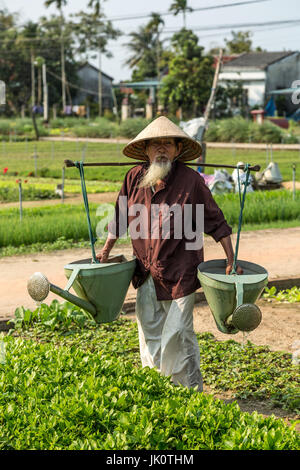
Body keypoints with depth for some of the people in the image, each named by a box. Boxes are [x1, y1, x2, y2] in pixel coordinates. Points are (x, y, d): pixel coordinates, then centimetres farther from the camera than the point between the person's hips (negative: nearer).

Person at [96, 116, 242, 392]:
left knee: (177, 333, -5)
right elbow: (121, 217, 16)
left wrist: (231, 262, -5)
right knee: (149, 332, 11)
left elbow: (215, 222, -4)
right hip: (147, 273, 5)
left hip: (179, 273, -4)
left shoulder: (190, 180, -10)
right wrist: (106, 250, 18)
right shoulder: (135, 177, 0)